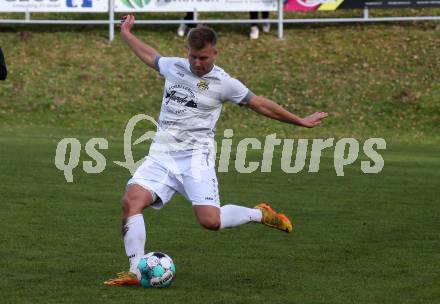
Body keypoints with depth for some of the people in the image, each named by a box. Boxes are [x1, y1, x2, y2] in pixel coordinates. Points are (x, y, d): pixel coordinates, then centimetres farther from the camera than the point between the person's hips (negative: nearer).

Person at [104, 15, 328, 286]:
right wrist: (126, 33, 44)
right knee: (131, 200, -20)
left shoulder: (223, 83, -3)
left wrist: (300, 121, 12)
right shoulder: (174, 66, 10)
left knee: (211, 220, -21)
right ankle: (135, 272, -18)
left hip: (195, 156, -4)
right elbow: (148, 54, 33)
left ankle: (260, 214, 9)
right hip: (161, 154, 4)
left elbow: (262, 105, 7)